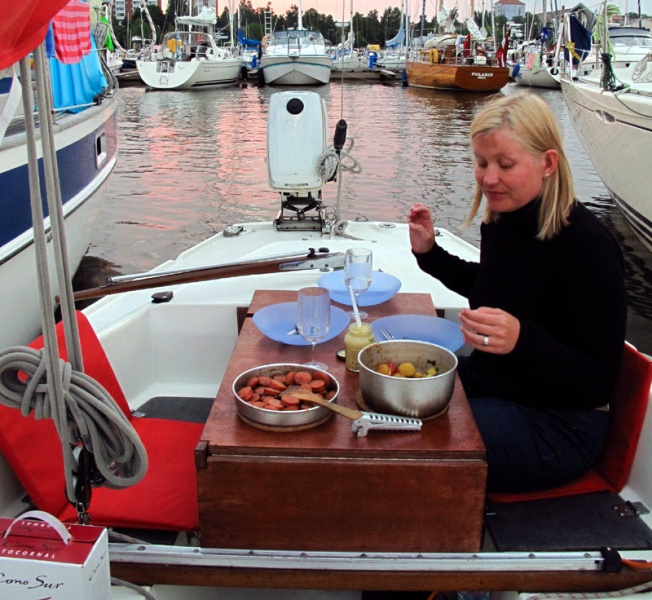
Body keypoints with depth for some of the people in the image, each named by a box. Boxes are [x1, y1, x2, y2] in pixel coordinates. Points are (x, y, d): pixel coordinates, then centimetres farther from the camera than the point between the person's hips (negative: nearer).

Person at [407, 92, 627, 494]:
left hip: (556, 425, -8)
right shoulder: (503, 217, -2)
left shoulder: (588, 245, -25)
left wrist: (523, 341, -39)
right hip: (487, 379, 8)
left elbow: (598, 381, -22)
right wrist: (429, 252, 7)